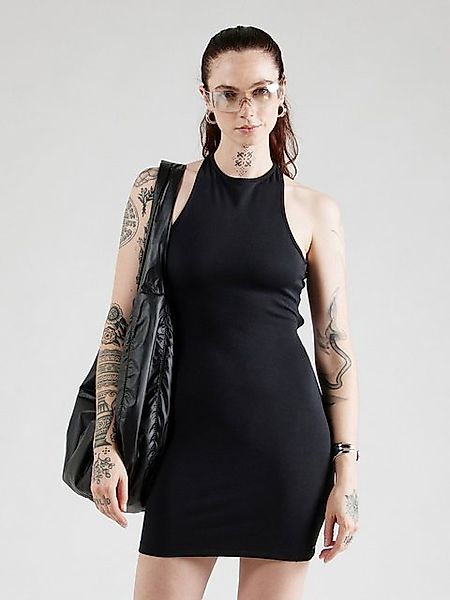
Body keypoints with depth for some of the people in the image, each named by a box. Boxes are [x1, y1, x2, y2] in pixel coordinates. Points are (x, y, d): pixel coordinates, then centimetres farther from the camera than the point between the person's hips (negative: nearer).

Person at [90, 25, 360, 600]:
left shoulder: (315, 211, 4)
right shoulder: (159, 189, 3)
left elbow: (335, 346, 5)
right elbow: (121, 321, 3)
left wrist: (346, 472, 0)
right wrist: (105, 443, -4)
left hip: (288, 433, 0)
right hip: (190, 434, 0)